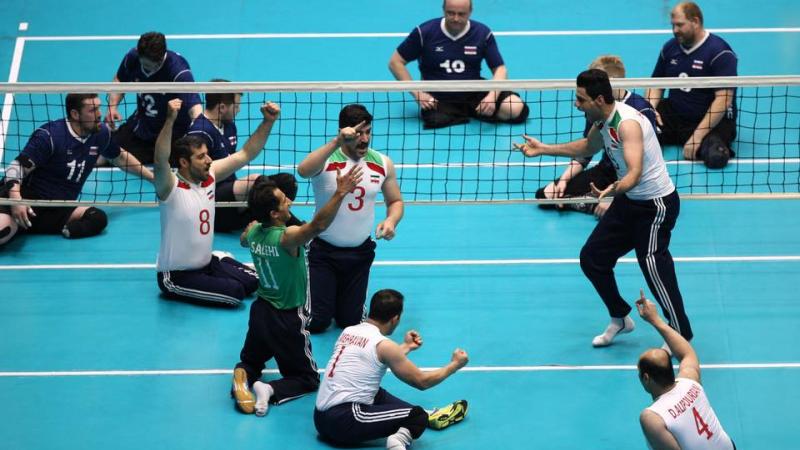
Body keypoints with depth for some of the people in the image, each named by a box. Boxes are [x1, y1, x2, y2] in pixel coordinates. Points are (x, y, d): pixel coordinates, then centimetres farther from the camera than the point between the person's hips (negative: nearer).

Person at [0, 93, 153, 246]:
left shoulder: (101, 133, 5)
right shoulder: (49, 136, -13)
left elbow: (120, 157, 26)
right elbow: (17, 167, -17)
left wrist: (152, 177, 30)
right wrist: (15, 198, -36)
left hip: (60, 210, 9)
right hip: (29, 203, -9)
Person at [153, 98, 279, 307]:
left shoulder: (209, 175, -2)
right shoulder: (171, 187, -22)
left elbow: (245, 154, 1)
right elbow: (160, 162, -43)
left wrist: (268, 122, -12)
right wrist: (170, 120, -56)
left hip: (207, 262, 8)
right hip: (176, 275, -8)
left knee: (255, 282, -3)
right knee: (235, 292, -20)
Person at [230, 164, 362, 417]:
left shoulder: (253, 231, -8)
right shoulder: (287, 237, -29)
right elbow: (318, 225, -49)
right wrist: (340, 194, -55)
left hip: (261, 310, 6)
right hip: (288, 319, -6)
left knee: (251, 360, 29)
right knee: (308, 378, 12)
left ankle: (243, 376, -7)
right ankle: (271, 391, -17)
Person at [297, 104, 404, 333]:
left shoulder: (382, 163, -2)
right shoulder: (326, 159, -16)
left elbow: (395, 201, 11)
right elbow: (303, 170, -40)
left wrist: (391, 221, -11)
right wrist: (336, 142, -47)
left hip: (360, 252, 4)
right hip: (323, 251, -3)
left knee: (350, 321, 8)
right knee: (315, 322, -2)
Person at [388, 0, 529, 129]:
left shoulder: (483, 33, -4)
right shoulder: (424, 32, -7)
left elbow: (499, 69, 0)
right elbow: (395, 62, 0)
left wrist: (492, 96, -20)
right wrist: (417, 92, -10)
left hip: (474, 94, 1)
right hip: (438, 98, 0)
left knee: (515, 108, -23)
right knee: (435, 121, -36)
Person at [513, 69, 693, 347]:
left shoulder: (627, 123, -28)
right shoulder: (603, 121, 0)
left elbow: (635, 173, -41)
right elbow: (587, 147, 23)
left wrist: (613, 189, -60)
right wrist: (544, 149, 22)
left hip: (656, 204, -9)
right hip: (628, 200, 9)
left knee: (653, 265, -17)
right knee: (592, 258, 9)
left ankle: (682, 338, -7)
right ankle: (620, 319, 29)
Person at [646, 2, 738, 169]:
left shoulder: (720, 53, -14)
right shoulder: (670, 47, 7)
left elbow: (724, 100, -21)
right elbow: (656, 84, 18)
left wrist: (698, 135, -27)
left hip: (713, 120, -5)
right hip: (674, 114, 5)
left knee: (715, 157, -35)